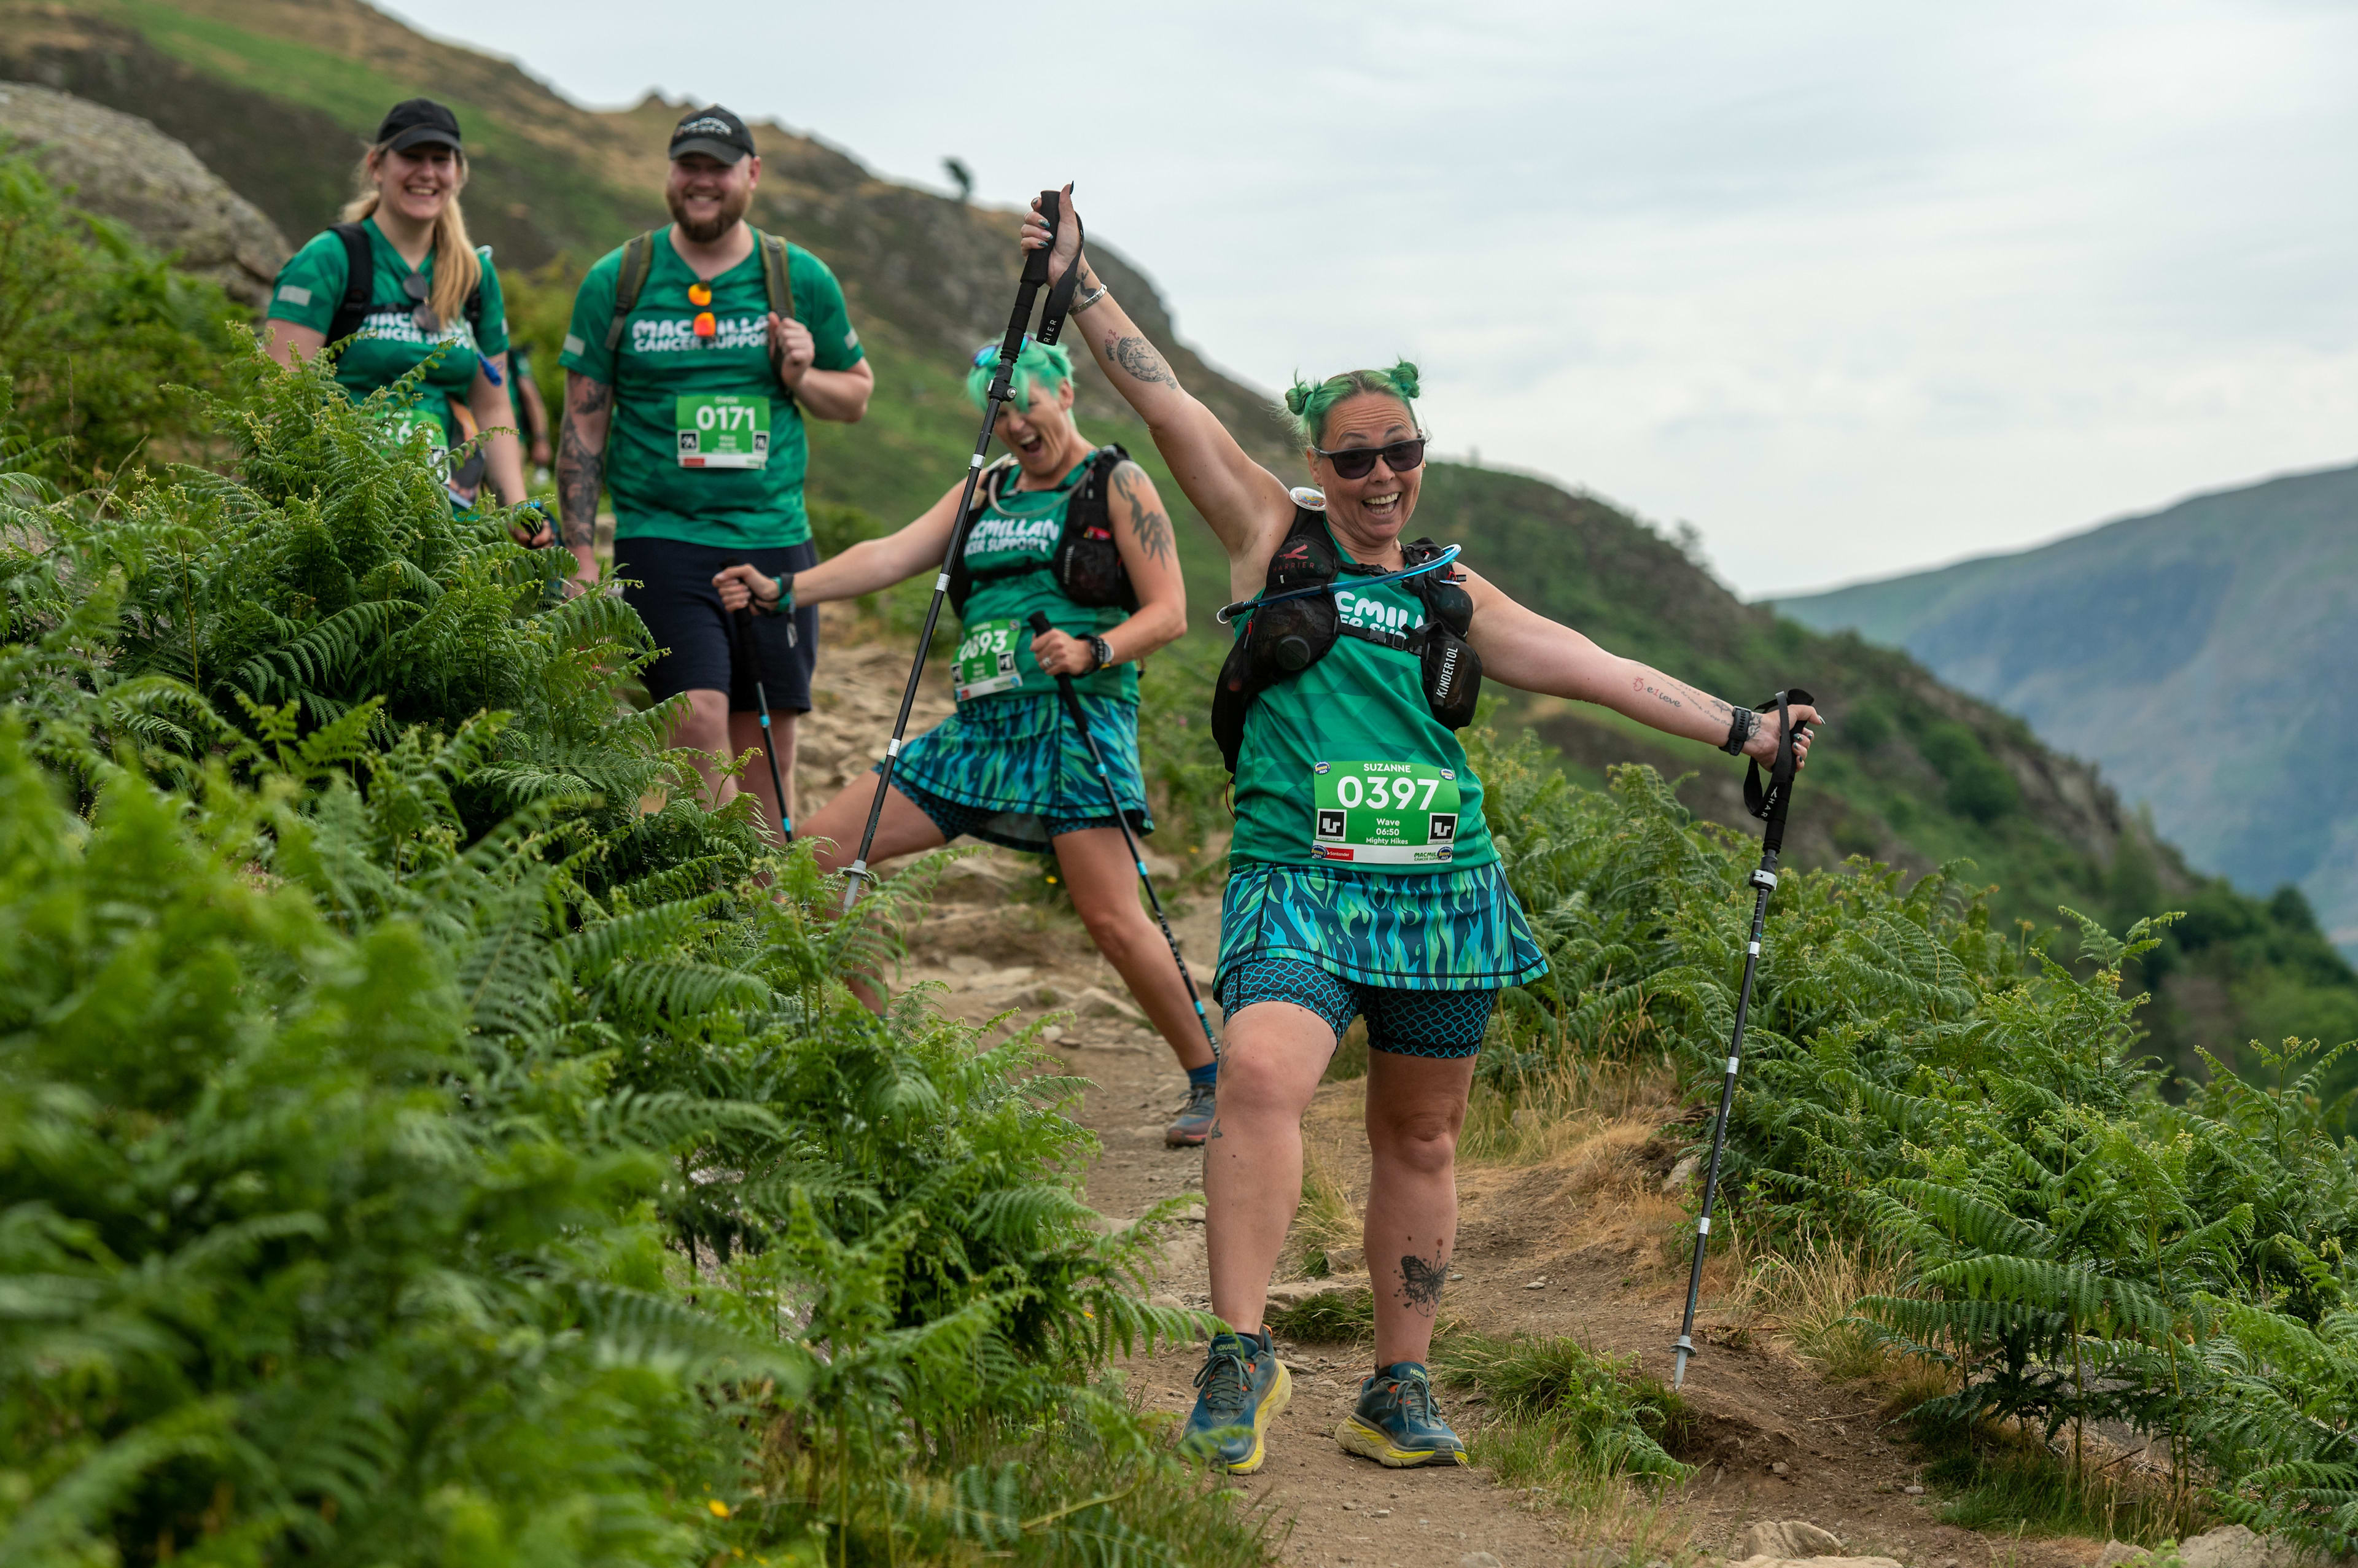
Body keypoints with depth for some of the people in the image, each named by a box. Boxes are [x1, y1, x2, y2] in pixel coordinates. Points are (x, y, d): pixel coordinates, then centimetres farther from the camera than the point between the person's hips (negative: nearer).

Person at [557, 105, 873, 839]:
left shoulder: (800, 280, 7)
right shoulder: (617, 281, 3)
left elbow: (857, 394, 17)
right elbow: (583, 425, 5)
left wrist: (802, 378, -6)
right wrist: (582, 554, -1)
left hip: (774, 538, 2)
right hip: (661, 537, -2)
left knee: (766, 744, 4)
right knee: (700, 723, -17)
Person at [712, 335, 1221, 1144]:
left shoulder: (1116, 484, 3)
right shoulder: (985, 492, 20)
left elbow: (1169, 611, -3)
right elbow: (893, 554, 8)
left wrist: (1094, 650, -21)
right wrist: (786, 589, -6)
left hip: (1076, 717, -7)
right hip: (980, 726, 7)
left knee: (1112, 918, -17)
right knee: (816, 851, 1)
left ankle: (1211, 1082, 0)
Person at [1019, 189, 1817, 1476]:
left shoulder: (1455, 596, 16)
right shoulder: (1272, 536, 9)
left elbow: (1600, 672, 19)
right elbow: (1164, 403, 7)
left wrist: (1739, 730, 17)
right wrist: (1075, 276, 6)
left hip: (1444, 888, 4)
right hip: (1297, 880, -4)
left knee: (1420, 1136, 8)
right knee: (1261, 1079, -27)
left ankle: (1398, 1393, 18)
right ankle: (1240, 1359, -23)